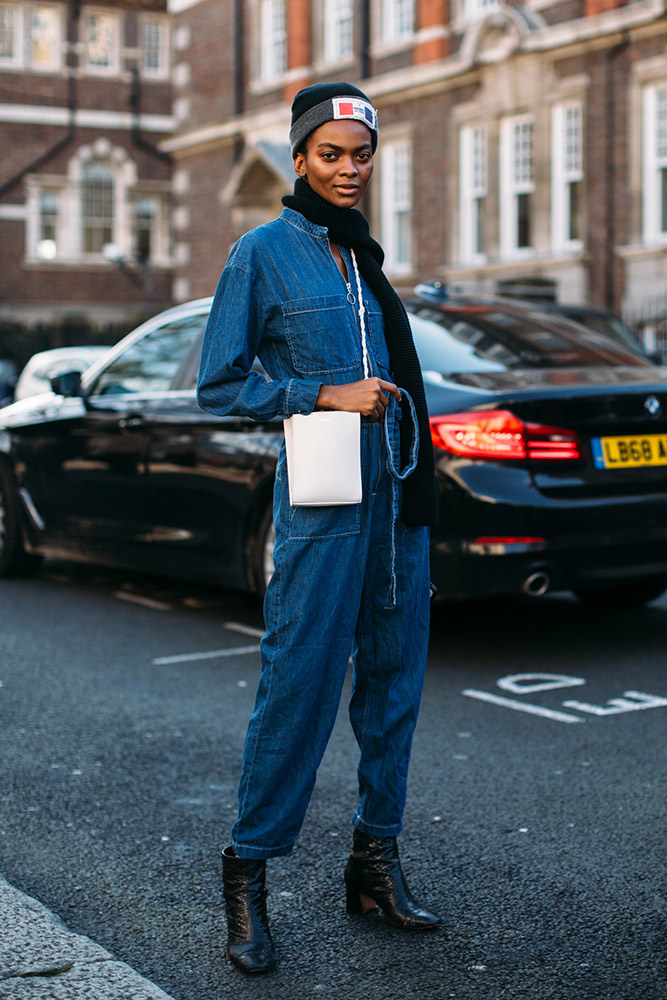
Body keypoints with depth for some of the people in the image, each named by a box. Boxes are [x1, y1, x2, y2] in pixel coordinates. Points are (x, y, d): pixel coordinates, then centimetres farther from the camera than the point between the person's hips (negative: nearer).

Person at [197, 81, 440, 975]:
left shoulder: (365, 253, 16)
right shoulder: (265, 252, -3)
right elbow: (220, 385, -5)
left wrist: (416, 483, 17)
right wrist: (327, 395, -13)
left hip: (397, 497, 7)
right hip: (322, 502, -7)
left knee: (393, 681, 9)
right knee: (298, 688, -5)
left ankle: (377, 860, 21)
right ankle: (248, 874, 9)